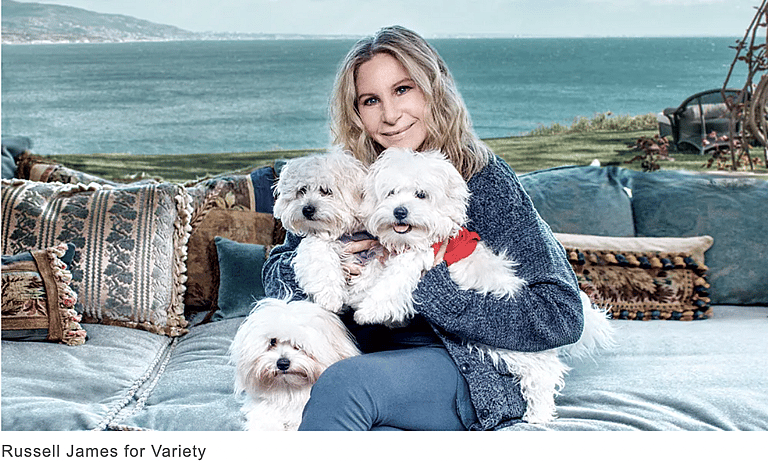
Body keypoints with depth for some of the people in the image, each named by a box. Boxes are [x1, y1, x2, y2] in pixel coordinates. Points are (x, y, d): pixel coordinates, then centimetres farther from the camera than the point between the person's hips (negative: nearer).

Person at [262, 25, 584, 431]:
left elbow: (562, 316, -12)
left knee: (346, 382, -31)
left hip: (473, 372, -2)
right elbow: (274, 276, 14)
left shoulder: (484, 180, -6)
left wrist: (429, 284, -18)